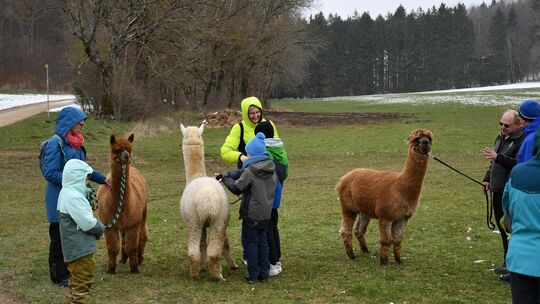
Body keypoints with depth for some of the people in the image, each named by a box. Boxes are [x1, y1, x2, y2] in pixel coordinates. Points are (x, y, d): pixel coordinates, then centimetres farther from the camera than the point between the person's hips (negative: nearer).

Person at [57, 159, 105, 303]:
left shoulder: (68, 193, 9)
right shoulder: (73, 197, -24)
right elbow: (87, 223, -23)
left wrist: (97, 227, 3)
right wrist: (101, 229, -5)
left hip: (76, 246, 10)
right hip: (80, 247, -10)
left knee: (77, 277, 22)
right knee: (82, 280, 0)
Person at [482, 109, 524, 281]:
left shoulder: (522, 141, -15)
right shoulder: (501, 138, 15)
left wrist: (498, 157, -30)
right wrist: (488, 179, 17)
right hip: (498, 190, 9)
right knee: (502, 227, 15)